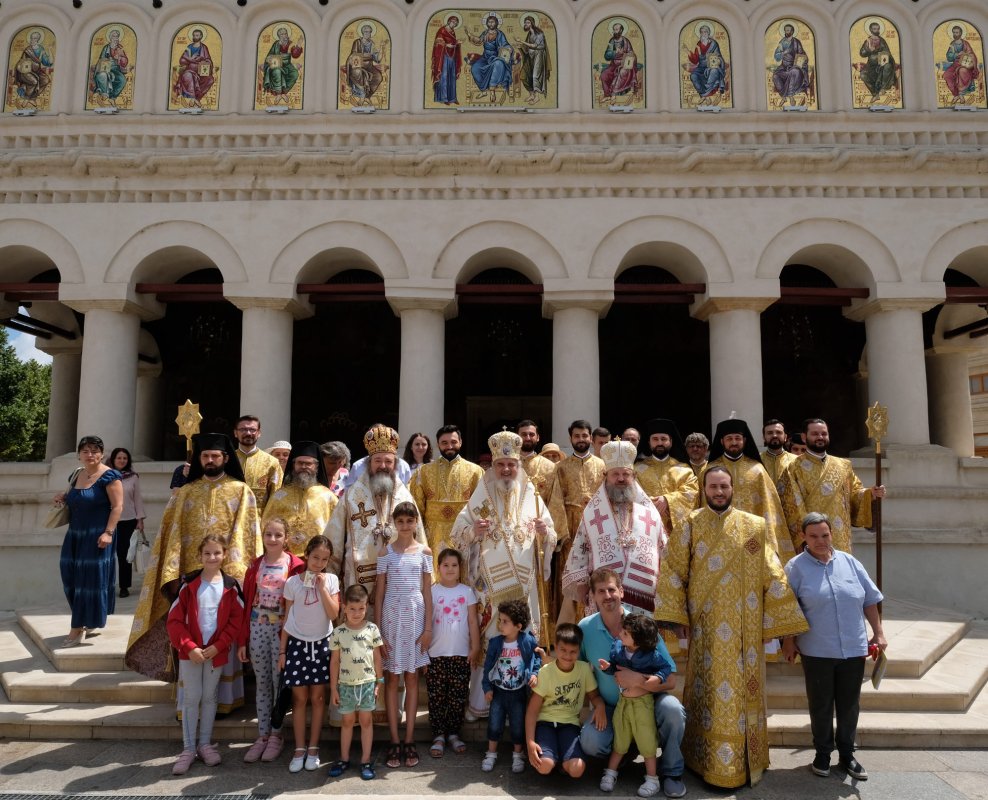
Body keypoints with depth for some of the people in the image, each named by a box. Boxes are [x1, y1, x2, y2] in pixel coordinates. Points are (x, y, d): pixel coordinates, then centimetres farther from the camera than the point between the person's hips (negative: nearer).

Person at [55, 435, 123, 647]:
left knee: (91, 579, -3)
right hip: (75, 535, 8)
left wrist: (108, 532, -22)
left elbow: (117, 506, -15)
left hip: (96, 535, -8)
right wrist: (64, 498, 6)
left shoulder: (108, 476, -11)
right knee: (73, 579, 10)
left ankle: (78, 628, 2)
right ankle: (84, 621, 26)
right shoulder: (76, 475, 12)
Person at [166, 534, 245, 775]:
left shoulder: (230, 586, -4)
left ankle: (205, 744, 25)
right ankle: (188, 748, 14)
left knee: (209, 697, 12)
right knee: (191, 698, 3)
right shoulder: (189, 584, -6)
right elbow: (174, 620, -7)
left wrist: (218, 646, -12)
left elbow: (236, 620, -3)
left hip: (217, 652, 1)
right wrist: (189, 647, -15)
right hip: (190, 651, -1)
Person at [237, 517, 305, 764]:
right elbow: (246, 602, 6)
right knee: (262, 683, 11)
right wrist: (242, 640, 5)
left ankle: (276, 735, 19)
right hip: (257, 628, 3)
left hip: (282, 629, -3)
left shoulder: (295, 566, -6)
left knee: (279, 682, 4)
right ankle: (262, 735, 22)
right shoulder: (255, 565, 5)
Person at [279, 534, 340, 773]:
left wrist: (322, 587, -16)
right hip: (297, 643, 0)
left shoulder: (331, 580, -3)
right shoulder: (292, 582, -3)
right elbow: (287, 618, 2)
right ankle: (299, 749, 15)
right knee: (299, 698, 4)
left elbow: (334, 614, -12)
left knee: (318, 697, 6)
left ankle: (313, 748, 17)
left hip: (321, 644, 0)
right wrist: (282, 650, 2)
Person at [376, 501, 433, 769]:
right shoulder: (386, 553, 1)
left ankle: (409, 741, 14)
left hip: (415, 617, 0)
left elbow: (427, 592, 3)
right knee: (391, 679, 5)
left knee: (412, 678, 6)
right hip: (391, 617, 0)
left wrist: (428, 627, -2)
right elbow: (379, 593, 2)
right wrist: (378, 630, -3)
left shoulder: (424, 552, 2)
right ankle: (394, 742, 12)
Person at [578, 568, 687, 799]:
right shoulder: (585, 628, -11)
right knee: (590, 742, -25)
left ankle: (671, 771, -3)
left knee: (672, 708, -32)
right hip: (610, 706, 1)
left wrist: (637, 680, -35)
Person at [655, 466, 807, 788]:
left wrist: (782, 622, 0)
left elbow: (771, 576, 4)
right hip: (705, 627, -1)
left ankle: (740, 761, 20)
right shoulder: (691, 524, 1)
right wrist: (678, 616, -5)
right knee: (710, 690, 3)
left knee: (743, 689, 5)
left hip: (743, 628, 1)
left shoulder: (754, 527, 4)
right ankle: (709, 761, 16)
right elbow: (674, 570, 0)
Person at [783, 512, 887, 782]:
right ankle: (822, 753, 25)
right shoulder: (796, 567, -6)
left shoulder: (850, 562, 4)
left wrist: (878, 632, 9)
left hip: (854, 649, 3)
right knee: (821, 705, 8)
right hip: (816, 651, -3)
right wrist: (789, 640, -2)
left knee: (849, 705, 12)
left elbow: (870, 600, 11)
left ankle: (847, 754, 29)